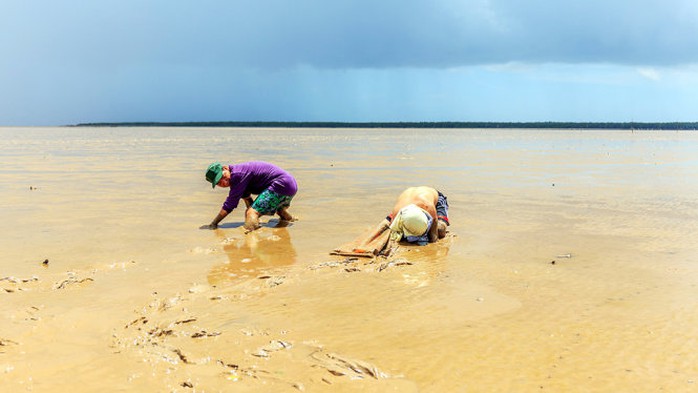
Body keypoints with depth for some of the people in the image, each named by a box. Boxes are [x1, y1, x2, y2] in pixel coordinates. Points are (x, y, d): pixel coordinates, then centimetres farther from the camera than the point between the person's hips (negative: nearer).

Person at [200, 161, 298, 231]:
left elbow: (230, 204, -16)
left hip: (281, 185, -11)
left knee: (251, 213, -24)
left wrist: (213, 224, -11)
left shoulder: (237, 174, -18)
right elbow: (246, 197, 20)